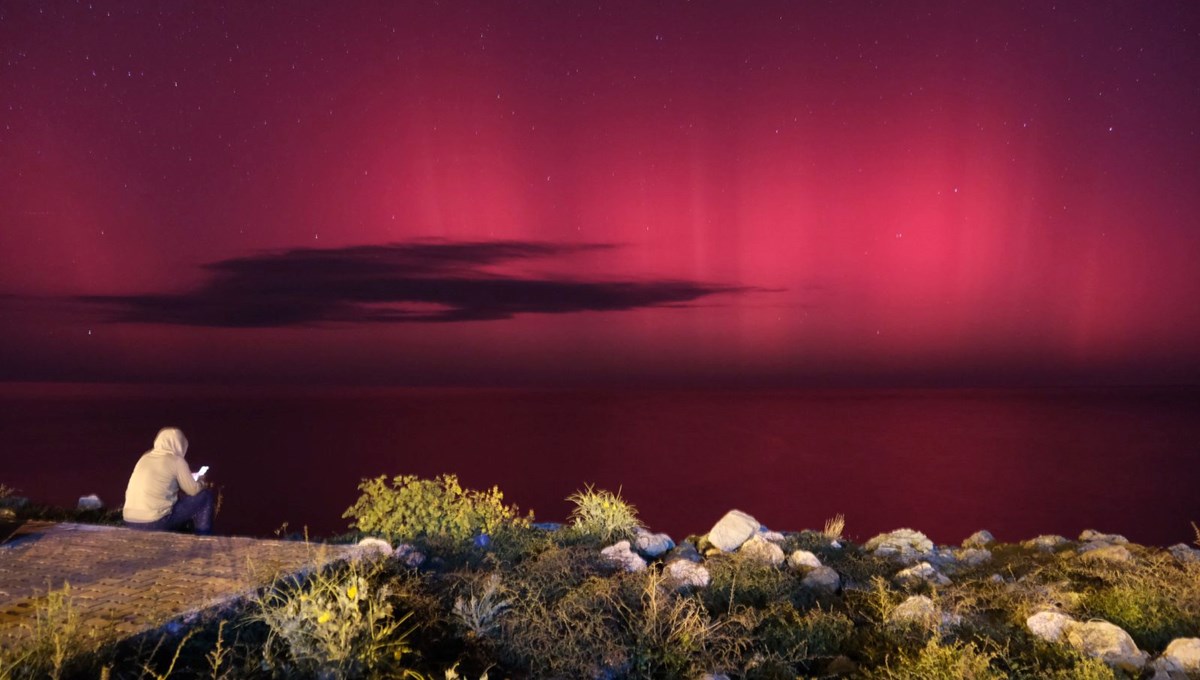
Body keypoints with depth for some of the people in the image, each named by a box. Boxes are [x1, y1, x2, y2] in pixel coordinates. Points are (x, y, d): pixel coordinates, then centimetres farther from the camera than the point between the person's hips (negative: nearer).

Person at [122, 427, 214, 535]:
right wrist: (201, 482, 24)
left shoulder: (145, 458, 13)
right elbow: (193, 490, 2)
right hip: (155, 523, -7)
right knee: (205, 495, 7)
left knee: (177, 499, 33)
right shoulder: (176, 460, -4)